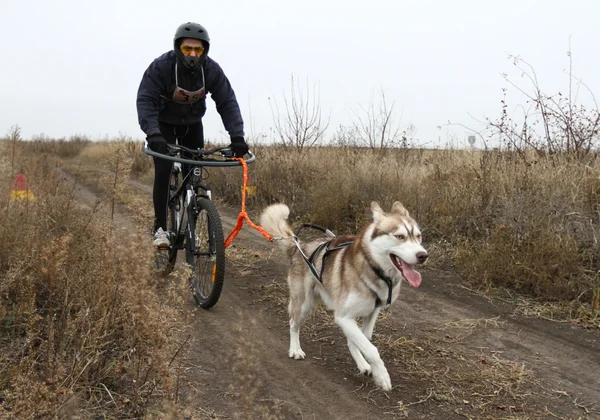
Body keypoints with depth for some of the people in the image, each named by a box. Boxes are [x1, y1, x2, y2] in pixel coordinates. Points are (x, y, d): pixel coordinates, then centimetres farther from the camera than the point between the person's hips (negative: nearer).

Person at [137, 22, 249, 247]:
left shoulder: (211, 69, -21)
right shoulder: (160, 66, -29)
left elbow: (227, 102, -22)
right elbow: (145, 100, -34)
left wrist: (237, 136, -34)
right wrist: (152, 134, -49)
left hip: (192, 124, 3)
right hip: (164, 124, -3)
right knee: (164, 171, -16)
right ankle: (160, 227, -7)